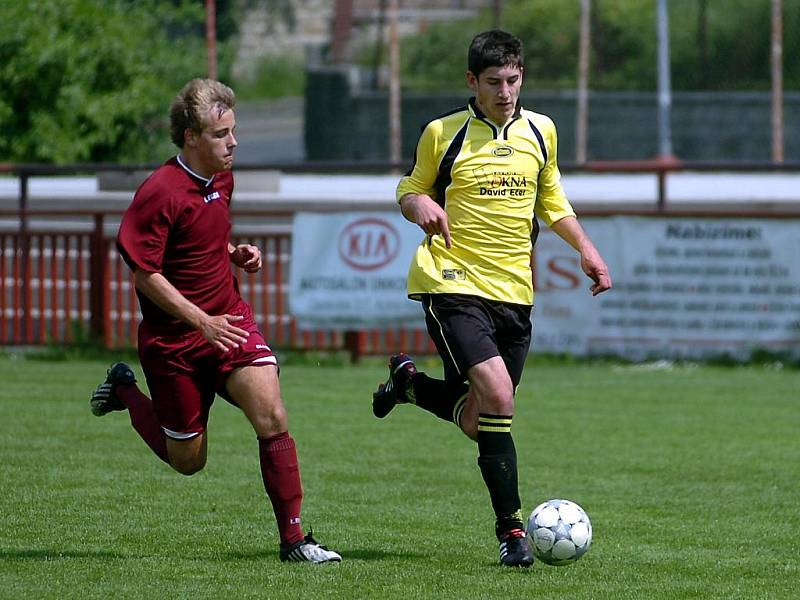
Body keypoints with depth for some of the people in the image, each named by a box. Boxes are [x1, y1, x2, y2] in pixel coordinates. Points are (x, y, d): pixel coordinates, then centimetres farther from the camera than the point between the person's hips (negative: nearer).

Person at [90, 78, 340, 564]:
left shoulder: (222, 179, 6)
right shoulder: (160, 192, -19)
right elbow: (144, 273, -18)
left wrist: (237, 253, 3)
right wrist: (202, 322, -21)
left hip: (229, 320, 5)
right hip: (175, 337, -5)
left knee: (272, 417, -17)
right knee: (188, 460, 8)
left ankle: (294, 538, -13)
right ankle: (125, 391, 35)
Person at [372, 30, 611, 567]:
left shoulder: (540, 131, 10)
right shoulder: (443, 134, -2)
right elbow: (410, 190, 10)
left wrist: (586, 248, 13)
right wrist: (420, 205, -14)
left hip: (514, 292, 5)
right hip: (454, 285, -5)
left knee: (476, 418, 6)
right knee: (497, 397, -22)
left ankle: (409, 382, 36)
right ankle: (511, 527, -8)